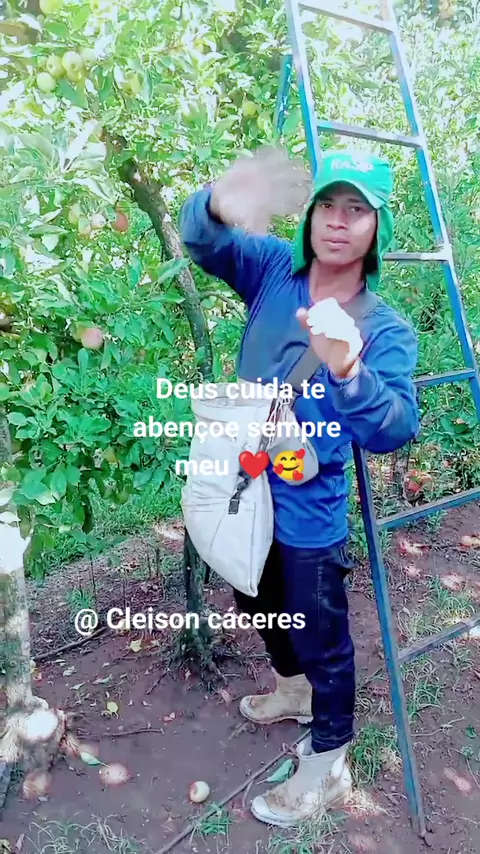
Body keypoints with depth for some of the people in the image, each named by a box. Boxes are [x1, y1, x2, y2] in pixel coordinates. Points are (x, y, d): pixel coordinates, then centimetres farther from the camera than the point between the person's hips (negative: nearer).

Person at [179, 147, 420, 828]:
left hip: (308, 515, -4)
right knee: (262, 607, 28)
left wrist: (346, 369, -45)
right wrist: (220, 204, -41)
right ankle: (294, 689, 58)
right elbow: (202, 238, -17)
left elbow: (394, 431, -25)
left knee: (321, 643, 12)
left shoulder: (385, 328, -13)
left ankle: (327, 770, 39)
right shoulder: (274, 270, -4)